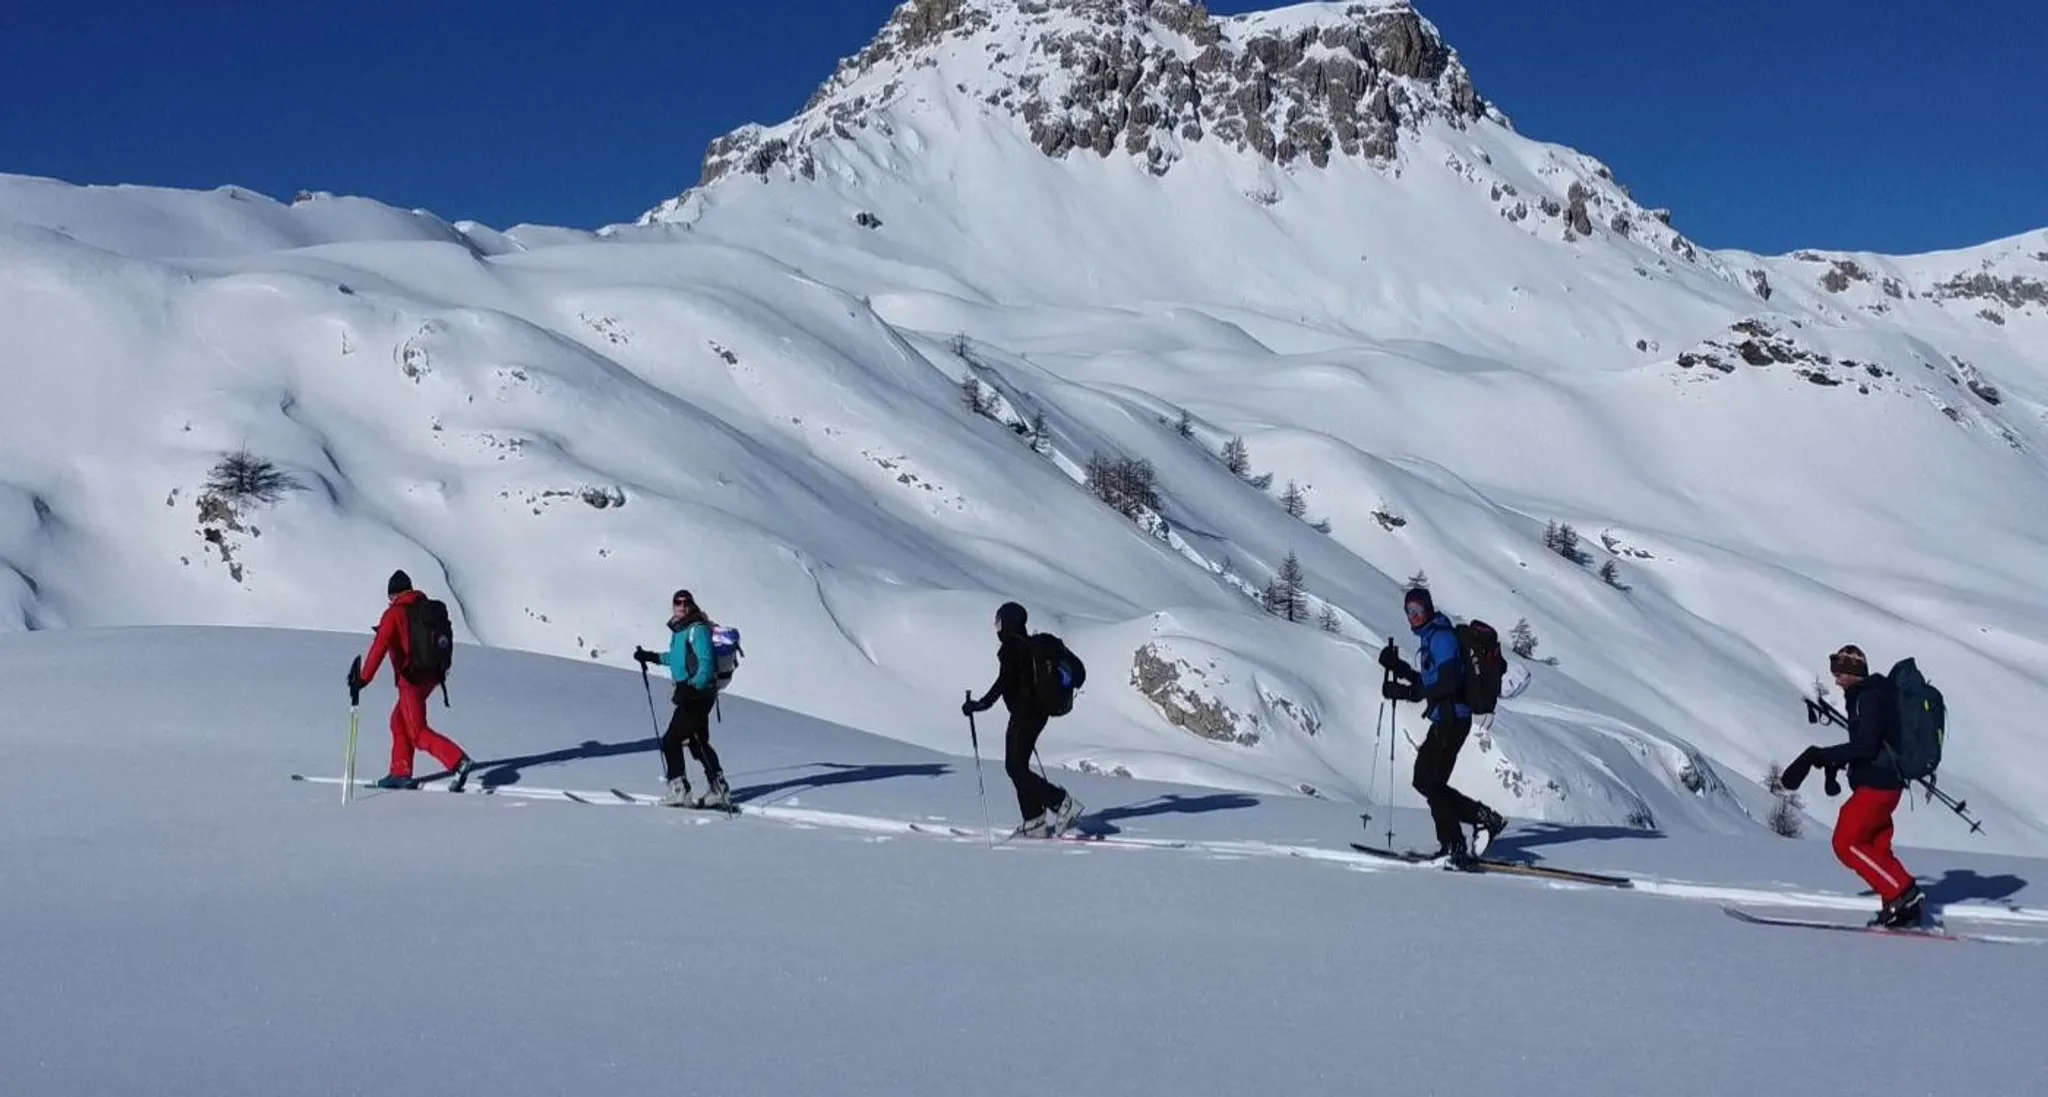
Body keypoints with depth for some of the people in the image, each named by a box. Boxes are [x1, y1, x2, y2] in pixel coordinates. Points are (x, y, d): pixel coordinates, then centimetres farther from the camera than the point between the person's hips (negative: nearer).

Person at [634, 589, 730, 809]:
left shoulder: (698, 629, -13)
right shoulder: (679, 630, 15)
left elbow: (706, 663, -21)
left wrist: (692, 687, -32)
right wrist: (652, 657, 36)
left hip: (698, 694, -10)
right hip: (689, 692, 10)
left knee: (671, 740, -6)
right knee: (697, 742, 14)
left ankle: (679, 791, -3)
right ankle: (719, 791, 18)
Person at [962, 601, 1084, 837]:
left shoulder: (1011, 646, -13)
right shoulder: (1029, 644, 15)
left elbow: (1005, 681, -22)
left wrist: (983, 704, -22)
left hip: (1024, 714, -10)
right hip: (1036, 711, 10)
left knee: (1017, 769, -7)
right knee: (1015, 766, 13)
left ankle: (1063, 802, -11)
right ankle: (1034, 818, 12)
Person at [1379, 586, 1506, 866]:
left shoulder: (1441, 636, -13)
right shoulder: (1430, 637, 18)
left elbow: (1447, 683, -23)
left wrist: (1407, 692, -24)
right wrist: (1399, 667, 14)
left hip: (1451, 719, -10)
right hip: (1444, 720, 10)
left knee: (1430, 783, -8)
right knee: (1424, 780, 12)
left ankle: (1454, 847, -4)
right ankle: (1483, 817, 13)